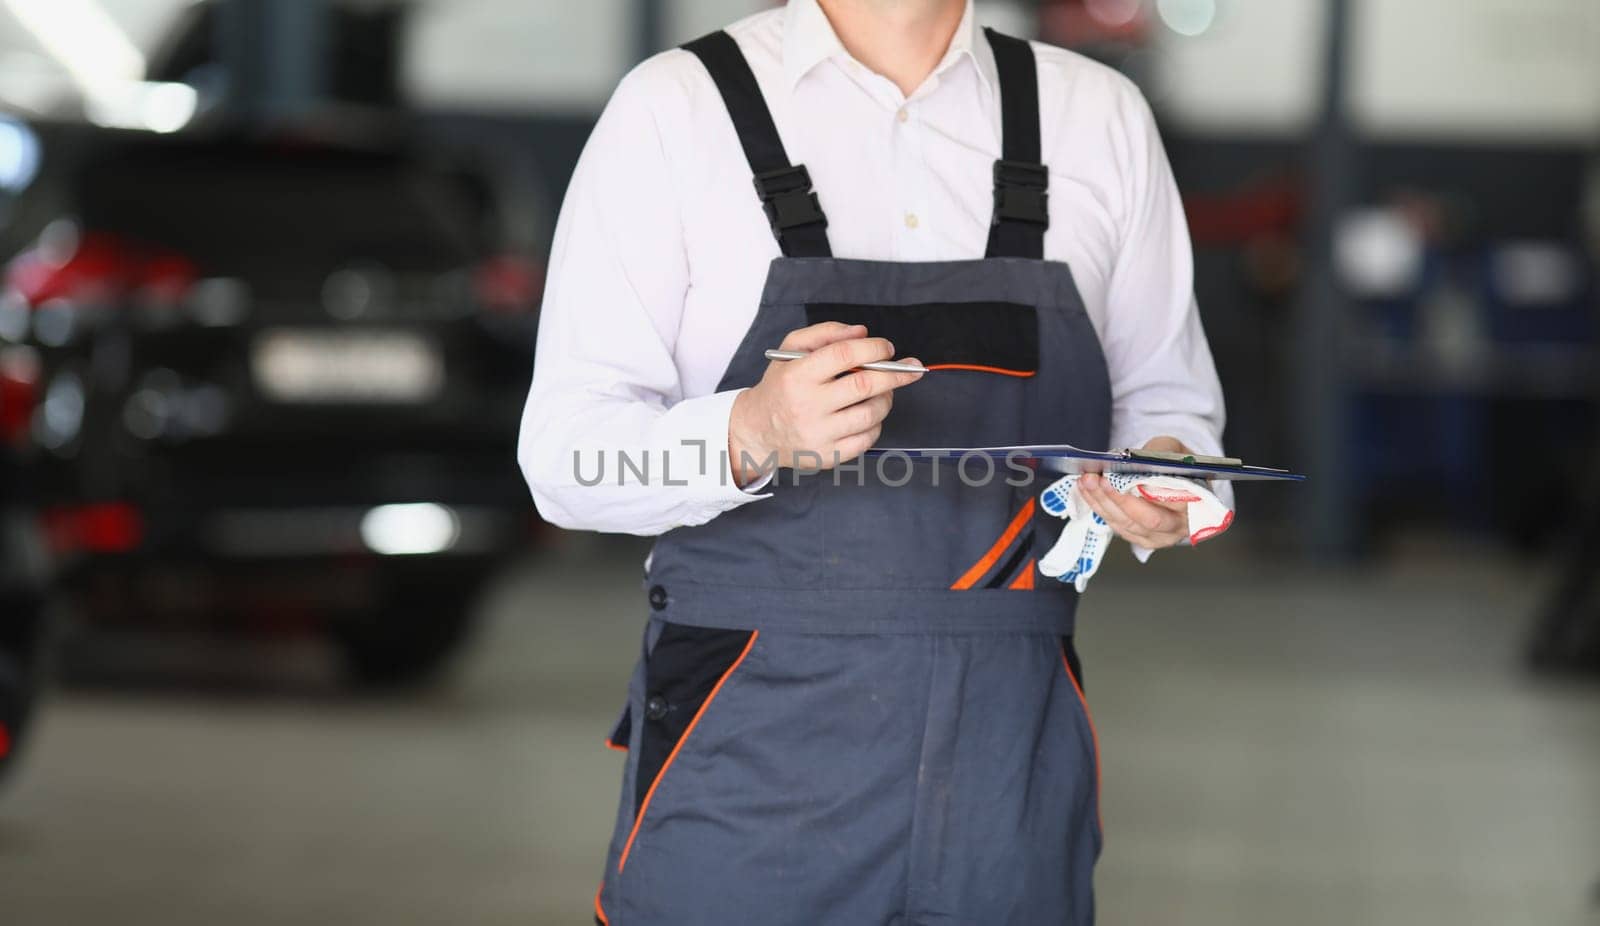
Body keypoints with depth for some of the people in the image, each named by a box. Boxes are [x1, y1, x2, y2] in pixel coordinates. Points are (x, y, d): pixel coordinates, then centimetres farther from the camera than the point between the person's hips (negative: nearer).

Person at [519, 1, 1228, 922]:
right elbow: (565, 455, -6)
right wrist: (753, 432, -26)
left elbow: (1165, 399, 15)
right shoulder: (675, 109, -3)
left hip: (1008, 762, 3)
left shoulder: (1101, 116, 7)